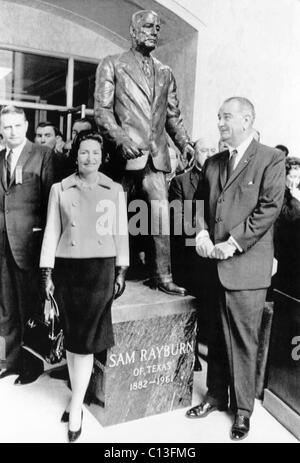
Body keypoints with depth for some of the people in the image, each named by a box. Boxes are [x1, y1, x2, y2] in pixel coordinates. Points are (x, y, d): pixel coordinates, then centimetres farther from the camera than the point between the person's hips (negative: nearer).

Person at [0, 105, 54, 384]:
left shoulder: (42, 155, -3)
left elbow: (50, 198, -7)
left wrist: (46, 241, -10)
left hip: (29, 241, -5)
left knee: (29, 307, 4)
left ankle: (33, 363, 20)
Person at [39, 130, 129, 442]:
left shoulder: (115, 191, 4)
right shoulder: (59, 189, 5)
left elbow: (121, 234, 6)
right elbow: (51, 232, 4)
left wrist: (121, 272, 2)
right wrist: (47, 273, 0)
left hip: (101, 268, -1)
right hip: (67, 268, 2)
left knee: (85, 339, -1)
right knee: (71, 336, 9)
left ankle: (76, 406, 10)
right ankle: (78, 397, 26)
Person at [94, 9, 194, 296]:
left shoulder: (165, 73, 21)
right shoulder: (111, 65, 7)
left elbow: (173, 116, 20)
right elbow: (102, 110, -3)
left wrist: (184, 143, 2)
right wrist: (121, 140, -19)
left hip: (156, 155, 4)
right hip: (126, 154, -4)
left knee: (160, 215, -1)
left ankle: (162, 277, 6)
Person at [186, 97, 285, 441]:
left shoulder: (271, 159, -3)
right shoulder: (212, 163, 15)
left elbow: (269, 207, -12)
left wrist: (233, 243, -16)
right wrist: (201, 233, -3)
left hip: (245, 266, -5)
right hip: (214, 264, 6)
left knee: (243, 340, 5)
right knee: (216, 337, 16)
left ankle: (243, 408, 23)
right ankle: (216, 395, 34)